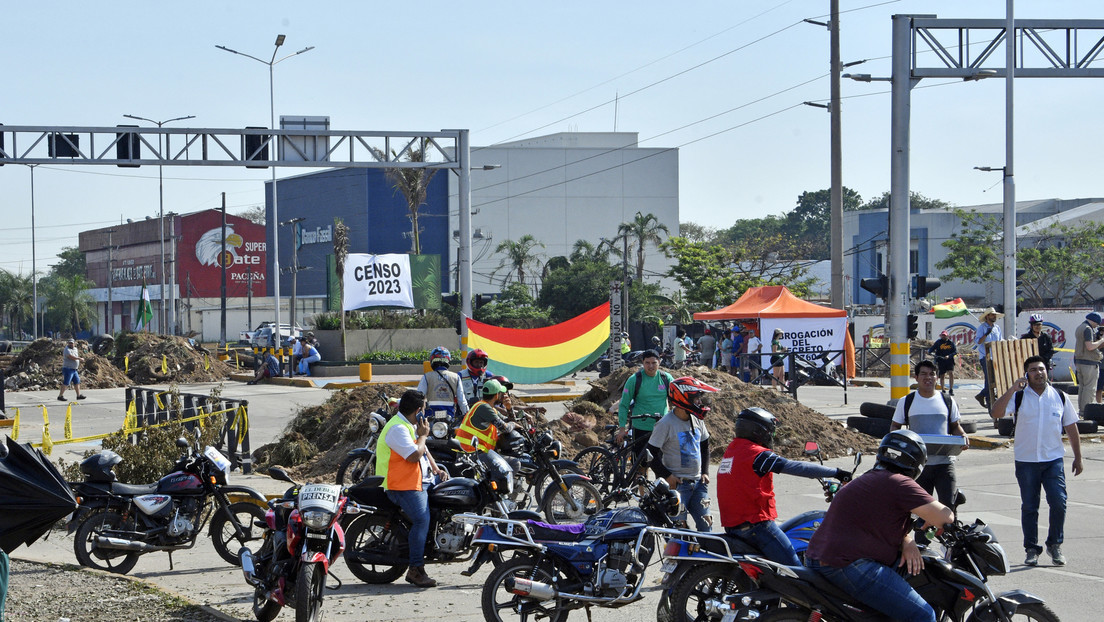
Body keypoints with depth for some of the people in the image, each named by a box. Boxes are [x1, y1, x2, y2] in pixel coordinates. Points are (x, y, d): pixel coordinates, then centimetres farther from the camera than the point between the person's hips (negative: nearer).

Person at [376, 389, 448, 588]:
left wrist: (436, 469, 11)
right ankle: (416, 570, -23)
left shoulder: (410, 426, 17)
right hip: (403, 486, -11)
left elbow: (424, 450, 26)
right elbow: (414, 455, -26)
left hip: (420, 480, 11)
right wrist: (423, 435, -10)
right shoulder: (397, 428, -18)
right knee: (422, 520, -25)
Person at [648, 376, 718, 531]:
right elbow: (651, 454, -11)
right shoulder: (666, 424, -13)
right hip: (677, 484, -6)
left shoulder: (697, 420, 7)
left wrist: (705, 472, 12)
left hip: (698, 482, 6)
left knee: (706, 524, 5)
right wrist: (667, 476, -13)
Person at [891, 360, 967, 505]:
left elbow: (955, 426, 17)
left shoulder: (947, 401, 10)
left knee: (948, 503, -13)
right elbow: (894, 426, 13)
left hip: (944, 462, 0)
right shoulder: (906, 402, 8)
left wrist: (962, 436, -6)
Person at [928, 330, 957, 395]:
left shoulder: (951, 343, 4)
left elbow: (955, 351, -1)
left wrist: (949, 356, -16)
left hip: (949, 361, 0)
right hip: (941, 361, 0)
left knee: (951, 374, -16)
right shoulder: (938, 342, 4)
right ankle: (943, 390, 15)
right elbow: (932, 348, 1)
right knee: (942, 376, 3)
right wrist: (929, 351, -21)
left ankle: (951, 390, -9)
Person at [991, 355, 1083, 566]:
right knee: (1029, 507, 4)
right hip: (1026, 461, -1)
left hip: (1054, 459, 1)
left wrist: (1077, 458, 11)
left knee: (1058, 502, -9)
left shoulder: (1060, 397, 6)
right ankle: (1032, 549, 15)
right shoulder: (1018, 397, -1)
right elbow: (997, 413, -16)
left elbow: (1071, 428, 12)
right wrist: (1012, 389, -22)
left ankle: (1055, 545, 9)